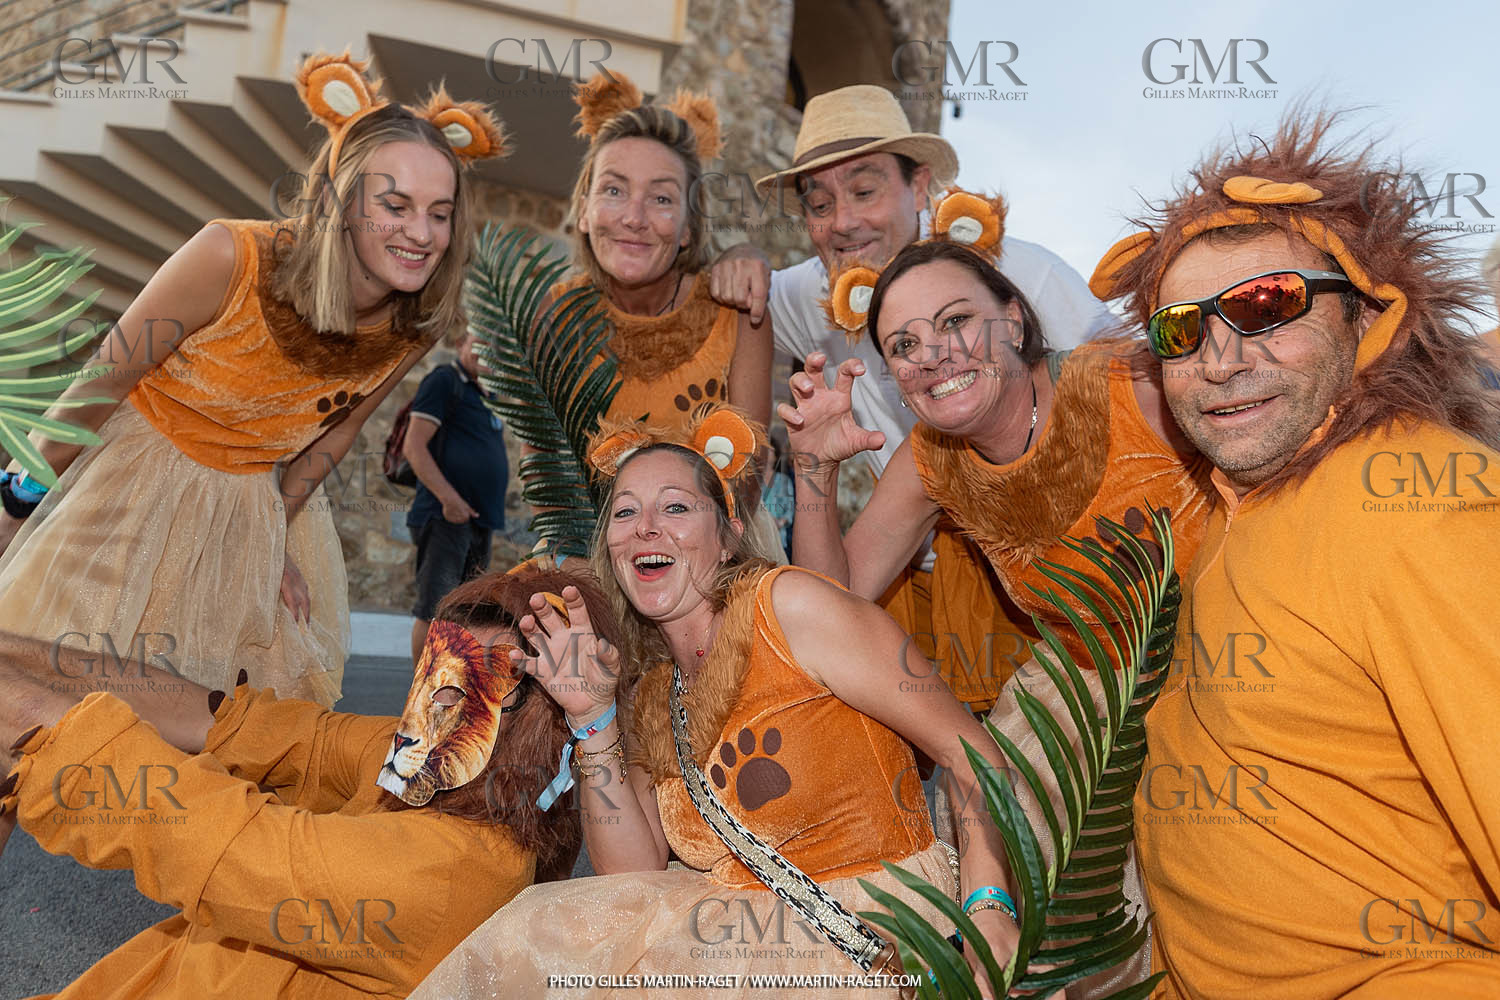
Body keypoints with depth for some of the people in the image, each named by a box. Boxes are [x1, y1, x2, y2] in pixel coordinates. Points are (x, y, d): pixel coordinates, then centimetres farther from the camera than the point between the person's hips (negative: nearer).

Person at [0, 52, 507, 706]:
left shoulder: (416, 328, -19)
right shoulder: (229, 258, -30)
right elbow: (100, 387, -16)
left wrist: (272, 533, 5)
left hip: (259, 500, 3)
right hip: (139, 473, -3)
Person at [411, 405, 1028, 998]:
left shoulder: (787, 607, -12)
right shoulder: (644, 697, 7)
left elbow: (970, 750, -13)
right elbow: (632, 880, 0)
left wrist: (987, 908, -25)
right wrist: (594, 720, -8)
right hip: (748, 929, 5)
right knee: (545, 931, -14)